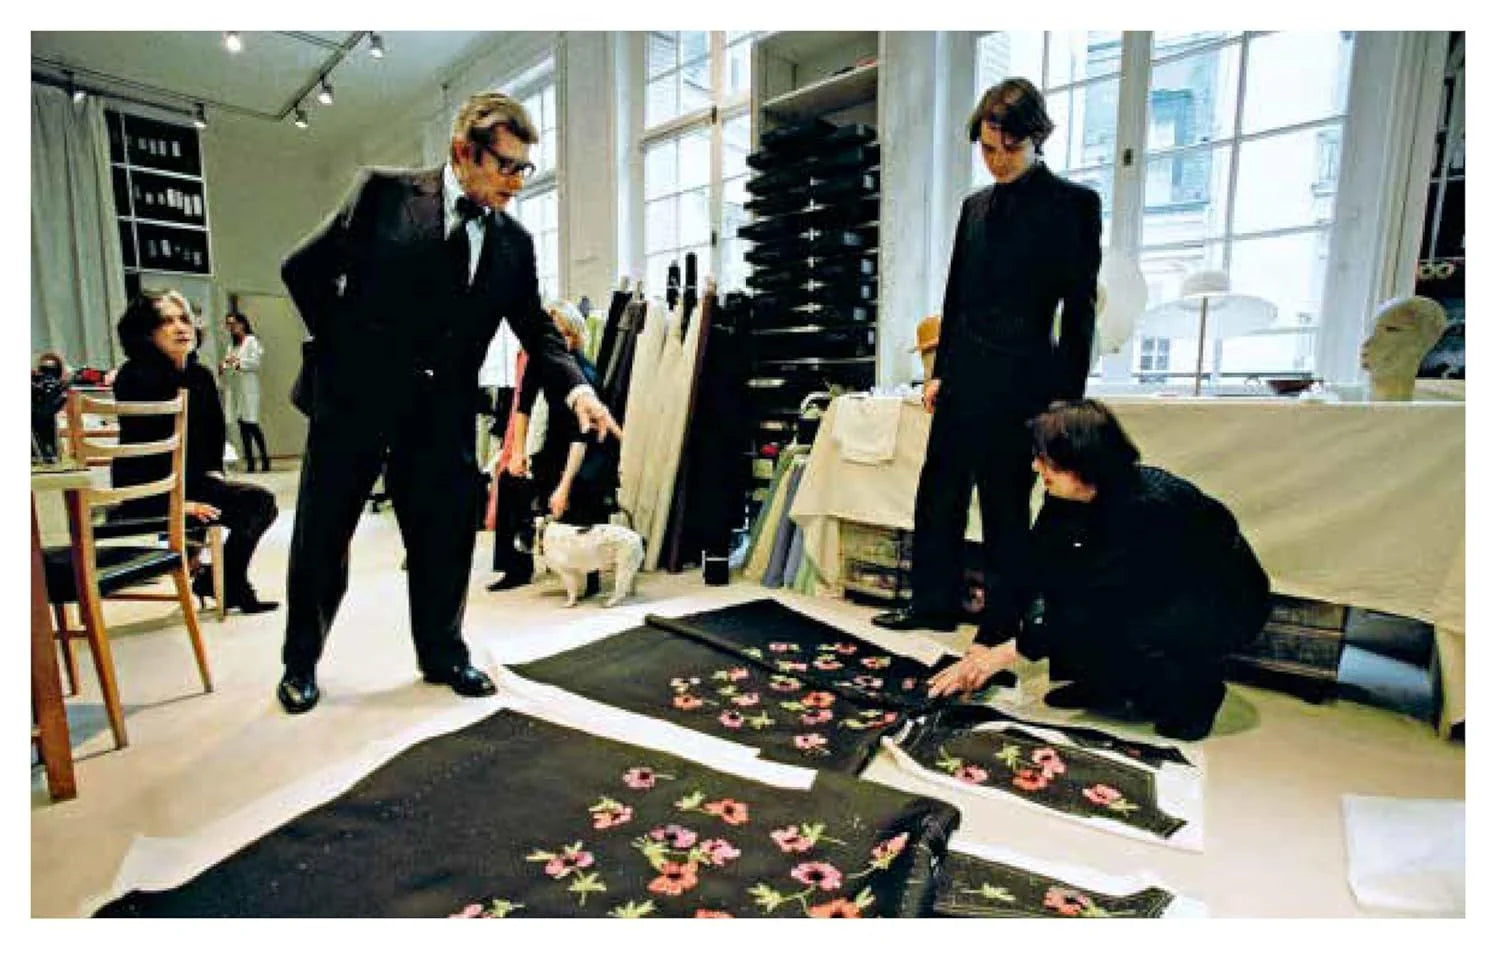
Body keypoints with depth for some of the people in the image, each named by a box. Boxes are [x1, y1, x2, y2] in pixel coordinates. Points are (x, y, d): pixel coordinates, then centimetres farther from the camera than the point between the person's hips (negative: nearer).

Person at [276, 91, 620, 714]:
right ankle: (301, 662, 31)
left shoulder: (514, 242, 3)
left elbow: (536, 331, 1)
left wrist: (576, 388, -15)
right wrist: (339, 346, -1)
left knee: (445, 540, 9)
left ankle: (443, 656, 29)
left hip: (441, 412, 3)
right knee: (321, 540, 10)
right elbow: (303, 269, 1)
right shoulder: (385, 192, -5)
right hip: (352, 397, -2)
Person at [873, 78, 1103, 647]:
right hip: (964, 378, 6)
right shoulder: (976, 206, 14)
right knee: (939, 492, 9)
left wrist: (1067, 397, -9)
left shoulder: (1072, 204, -2)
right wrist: (940, 371, 12)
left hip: (1022, 381, -5)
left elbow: (1079, 308, -5)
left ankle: (1001, 624, 17)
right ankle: (934, 601, 25)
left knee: (1006, 503, 2)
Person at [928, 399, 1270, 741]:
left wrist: (1005, 653, -29)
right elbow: (1029, 568, -12)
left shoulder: (1148, 506, -33)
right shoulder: (1069, 496, -13)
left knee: (1099, 628, -31)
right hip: (1155, 592, 7)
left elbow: (1100, 601, -31)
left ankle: (1197, 688, -1)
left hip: (1227, 607, -7)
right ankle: (1110, 684, 2)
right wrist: (981, 649, -17)